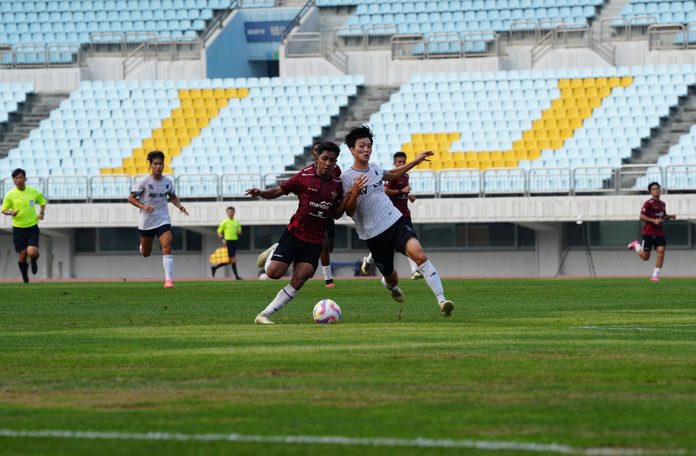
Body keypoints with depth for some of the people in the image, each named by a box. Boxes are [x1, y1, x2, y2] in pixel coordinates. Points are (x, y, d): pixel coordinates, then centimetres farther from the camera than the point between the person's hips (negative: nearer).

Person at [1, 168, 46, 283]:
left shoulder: (34, 192, -2)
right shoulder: (10, 195, -5)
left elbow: (42, 202, 16)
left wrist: (42, 212, -2)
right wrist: (10, 213, -20)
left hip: (32, 227, 0)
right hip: (18, 229, 0)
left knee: (32, 252, -18)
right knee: (22, 256, 1)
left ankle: (34, 261, 21)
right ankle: (25, 278, 25)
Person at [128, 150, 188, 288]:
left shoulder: (167, 182, -1)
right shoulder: (144, 182, -13)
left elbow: (172, 196, 17)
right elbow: (131, 198, -10)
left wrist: (179, 206, -2)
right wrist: (143, 206, -26)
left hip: (163, 220, 1)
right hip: (146, 221, -1)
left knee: (167, 247, -20)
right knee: (145, 253, 14)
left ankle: (168, 279, -20)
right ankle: (142, 245, 54)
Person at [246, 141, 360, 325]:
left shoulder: (337, 184, 5)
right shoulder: (305, 176, -7)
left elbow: (336, 214, 12)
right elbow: (278, 191, -2)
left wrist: (348, 197, -5)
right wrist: (260, 193, -21)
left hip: (316, 240, 3)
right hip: (295, 232, -3)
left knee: (299, 279, -12)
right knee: (274, 272, -13)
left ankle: (264, 315, -5)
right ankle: (273, 252, 25)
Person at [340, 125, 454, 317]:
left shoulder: (374, 168, 8)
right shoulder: (346, 178, -9)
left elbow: (391, 175, 33)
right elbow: (348, 211, -11)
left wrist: (415, 161, 31)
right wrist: (354, 192, -28)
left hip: (396, 222, 3)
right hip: (374, 234, -3)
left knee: (419, 255, -23)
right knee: (391, 278, 10)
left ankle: (441, 300, -28)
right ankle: (390, 285, 51)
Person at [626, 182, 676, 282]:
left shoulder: (662, 204, 12)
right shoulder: (648, 203, -10)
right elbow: (642, 217, -15)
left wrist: (670, 217, 6)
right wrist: (654, 220, -25)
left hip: (659, 233, 5)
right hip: (648, 232, -5)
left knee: (661, 252, -11)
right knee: (645, 257, 2)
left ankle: (655, 275, -4)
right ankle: (636, 245, 34)